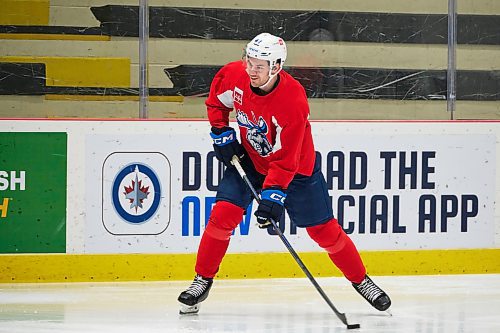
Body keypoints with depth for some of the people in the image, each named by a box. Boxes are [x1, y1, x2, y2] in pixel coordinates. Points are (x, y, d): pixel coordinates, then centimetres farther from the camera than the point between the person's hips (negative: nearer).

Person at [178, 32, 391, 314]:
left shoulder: (294, 102, -33)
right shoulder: (234, 75, -19)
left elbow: (285, 159, -31)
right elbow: (216, 98, 7)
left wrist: (273, 194, -38)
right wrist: (220, 131, -3)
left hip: (297, 167, -3)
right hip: (249, 158, 3)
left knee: (324, 230, 0)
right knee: (224, 214, -14)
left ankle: (361, 280, 19)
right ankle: (203, 281, -1)